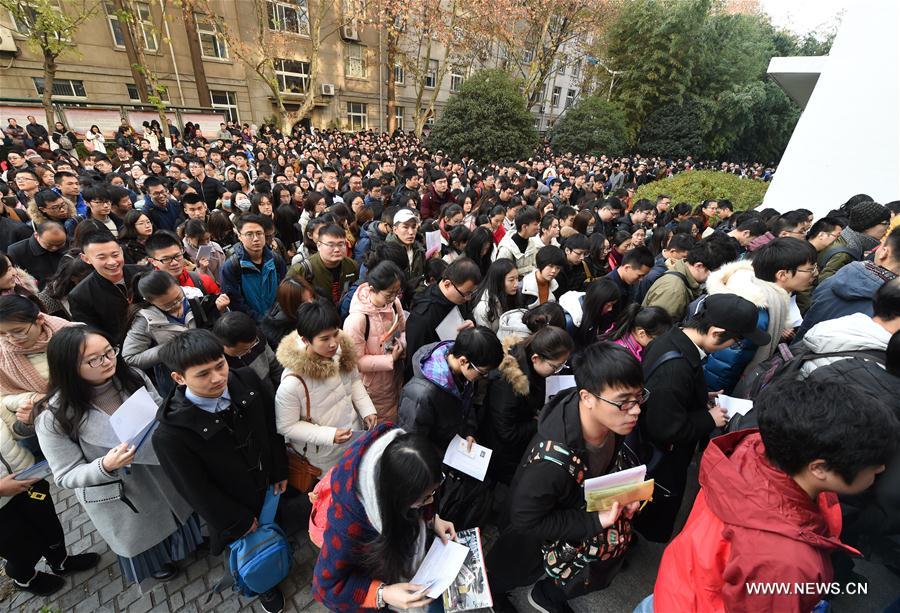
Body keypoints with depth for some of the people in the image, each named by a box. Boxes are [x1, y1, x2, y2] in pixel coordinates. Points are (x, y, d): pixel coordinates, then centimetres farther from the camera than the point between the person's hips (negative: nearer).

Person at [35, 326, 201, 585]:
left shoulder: (133, 378, -20)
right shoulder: (54, 418, -27)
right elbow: (67, 476, -17)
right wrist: (105, 466, -37)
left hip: (161, 472, 3)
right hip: (118, 496, -2)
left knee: (176, 515, 30)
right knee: (139, 536, 28)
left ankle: (187, 541, 63)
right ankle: (153, 562, 62)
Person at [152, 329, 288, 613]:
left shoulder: (247, 381, -23)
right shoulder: (170, 434, -33)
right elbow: (198, 491, -20)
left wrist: (280, 471, 1)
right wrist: (239, 522, -9)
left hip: (271, 487, 4)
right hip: (234, 508, -3)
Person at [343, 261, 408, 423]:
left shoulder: (394, 303, -13)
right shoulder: (356, 319, -31)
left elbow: (404, 329, 5)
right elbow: (357, 361, -22)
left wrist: (402, 345, -16)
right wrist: (390, 359, -27)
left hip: (396, 379, 6)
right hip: (373, 388, -6)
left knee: (394, 422, 29)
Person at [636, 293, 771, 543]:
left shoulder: (674, 339, -10)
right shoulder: (674, 370, -40)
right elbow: (668, 430, -32)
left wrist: (701, 398, 3)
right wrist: (709, 419, -20)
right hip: (662, 462, -9)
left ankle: (652, 533, 56)